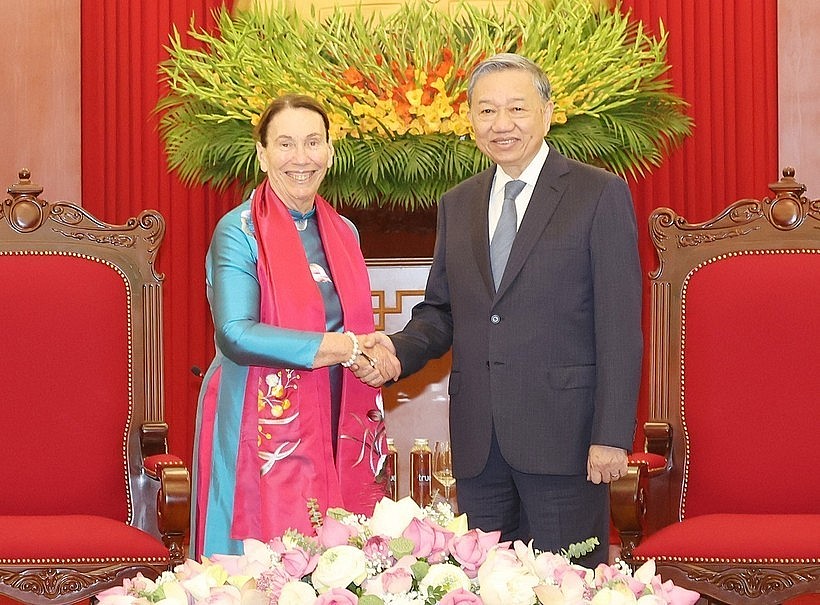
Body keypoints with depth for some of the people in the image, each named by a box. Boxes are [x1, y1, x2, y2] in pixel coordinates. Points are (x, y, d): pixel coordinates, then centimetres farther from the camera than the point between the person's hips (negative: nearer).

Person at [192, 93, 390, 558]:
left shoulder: (344, 232, 12)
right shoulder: (240, 232, -7)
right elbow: (236, 335, -20)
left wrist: (374, 354, 2)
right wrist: (345, 348, -18)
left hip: (338, 433, 6)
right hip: (262, 434, -5)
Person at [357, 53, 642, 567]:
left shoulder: (599, 195, -3)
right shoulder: (458, 205, 15)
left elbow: (619, 327, -7)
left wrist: (612, 436, -13)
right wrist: (400, 350, -5)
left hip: (561, 434, -5)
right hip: (478, 443, 5)